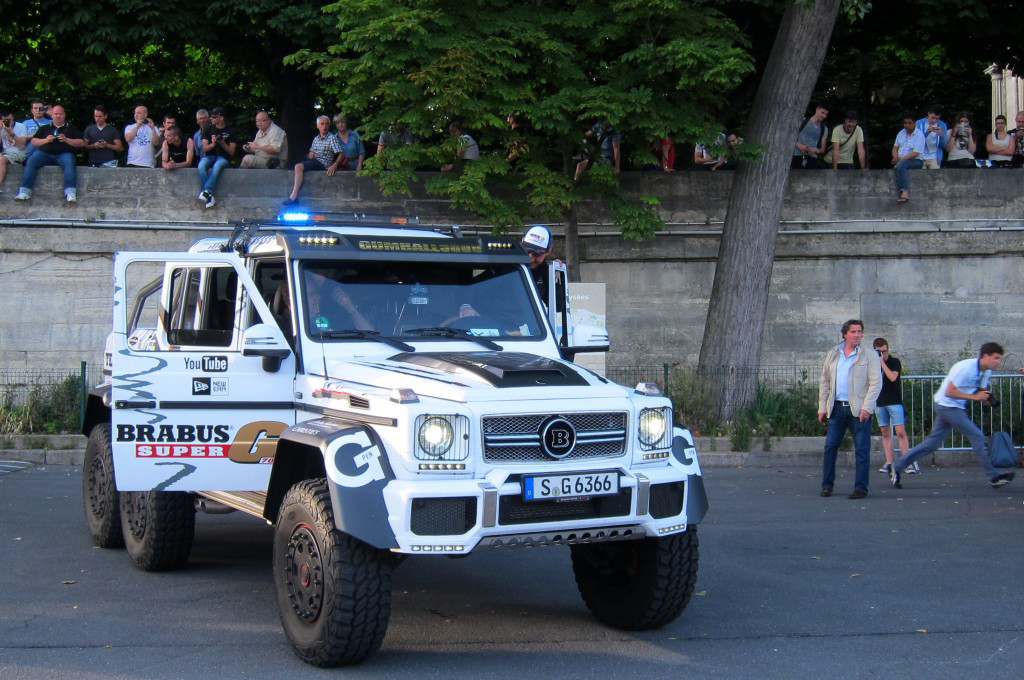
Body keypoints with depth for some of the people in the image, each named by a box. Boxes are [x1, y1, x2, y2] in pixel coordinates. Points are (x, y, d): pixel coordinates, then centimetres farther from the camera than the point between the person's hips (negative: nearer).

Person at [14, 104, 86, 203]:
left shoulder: (71, 128, 20)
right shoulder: (45, 128, 27)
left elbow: (82, 143, 10)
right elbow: (33, 141, 19)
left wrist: (66, 140, -5)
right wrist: (45, 140, 0)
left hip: (64, 153, -2)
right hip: (44, 152, 2)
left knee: (69, 163, -37)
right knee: (30, 162, -27)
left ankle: (70, 193, -51)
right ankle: (24, 192, -34)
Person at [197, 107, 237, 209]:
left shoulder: (230, 132, 4)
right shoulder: (209, 129, 11)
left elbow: (232, 152, 1)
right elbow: (204, 149, 6)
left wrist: (222, 143, -16)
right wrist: (213, 144, -15)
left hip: (223, 157, -2)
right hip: (210, 156, 2)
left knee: (217, 165, -39)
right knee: (201, 165, -34)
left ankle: (207, 191, -47)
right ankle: (209, 196, -39)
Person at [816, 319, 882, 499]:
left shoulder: (870, 356, 3)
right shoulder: (832, 355, 14)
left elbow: (876, 383, -4)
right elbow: (824, 381, 16)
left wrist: (866, 407, -14)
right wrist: (822, 407, 8)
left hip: (859, 409, -3)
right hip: (837, 408, 3)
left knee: (862, 450, -2)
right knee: (830, 447, 2)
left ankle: (860, 488, 4)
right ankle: (827, 485, 11)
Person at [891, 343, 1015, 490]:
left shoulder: (986, 372, 5)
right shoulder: (966, 368, -23)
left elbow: (980, 392, 15)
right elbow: (949, 392, -23)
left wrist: (985, 396, -8)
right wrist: (974, 397, -23)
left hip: (955, 408, 9)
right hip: (947, 405, -9)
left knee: (932, 443, 8)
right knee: (977, 436, -10)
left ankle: (897, 468, 10)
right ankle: (994, 477, -4)